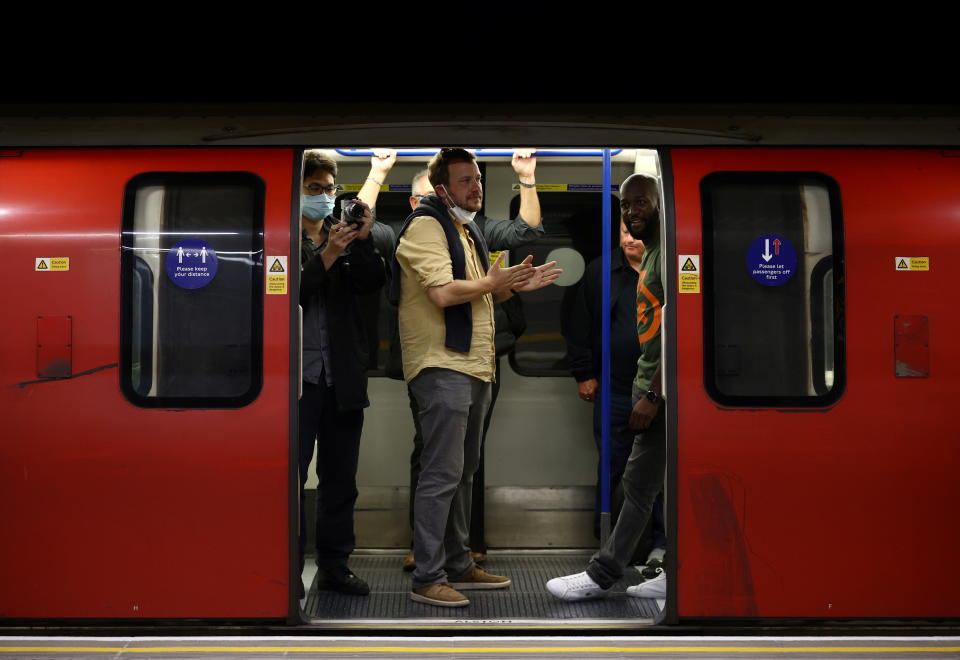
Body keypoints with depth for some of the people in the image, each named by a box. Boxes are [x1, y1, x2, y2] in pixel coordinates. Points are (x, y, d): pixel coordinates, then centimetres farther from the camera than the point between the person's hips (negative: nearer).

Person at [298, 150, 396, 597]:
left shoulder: (345, 235, 11)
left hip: (343, 375, 5)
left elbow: (373, 284, 1)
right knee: (293, 477, 0)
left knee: (340, 478, 11)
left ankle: (334, 566, 21)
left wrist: (363, 240, -12)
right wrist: (327, 256, -18)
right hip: (301, 375, -5)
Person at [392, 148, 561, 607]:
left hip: (474, 368, 10)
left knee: (463, 472, 14)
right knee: (442, 474, -11)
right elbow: (443, 292, -24)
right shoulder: (426, 226, -11)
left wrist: (516, 285, 9)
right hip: (442, 367, -10)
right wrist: (490, 283, -9)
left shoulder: (468, 229, 21)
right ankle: (427, 579, -6)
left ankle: (457, 566, 24)